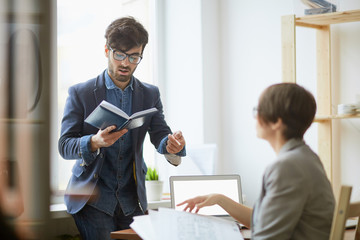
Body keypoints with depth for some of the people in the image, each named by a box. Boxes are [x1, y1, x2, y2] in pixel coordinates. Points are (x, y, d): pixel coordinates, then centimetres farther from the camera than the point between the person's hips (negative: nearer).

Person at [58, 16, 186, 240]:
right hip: (92, 199, -3)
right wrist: (94, 142, -28)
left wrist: (172, 144, -26)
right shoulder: (80, 93, -2)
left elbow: (160, 134, -1)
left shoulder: (150, 94, 8)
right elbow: (64, 145, -7)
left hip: (133, 200, 3)